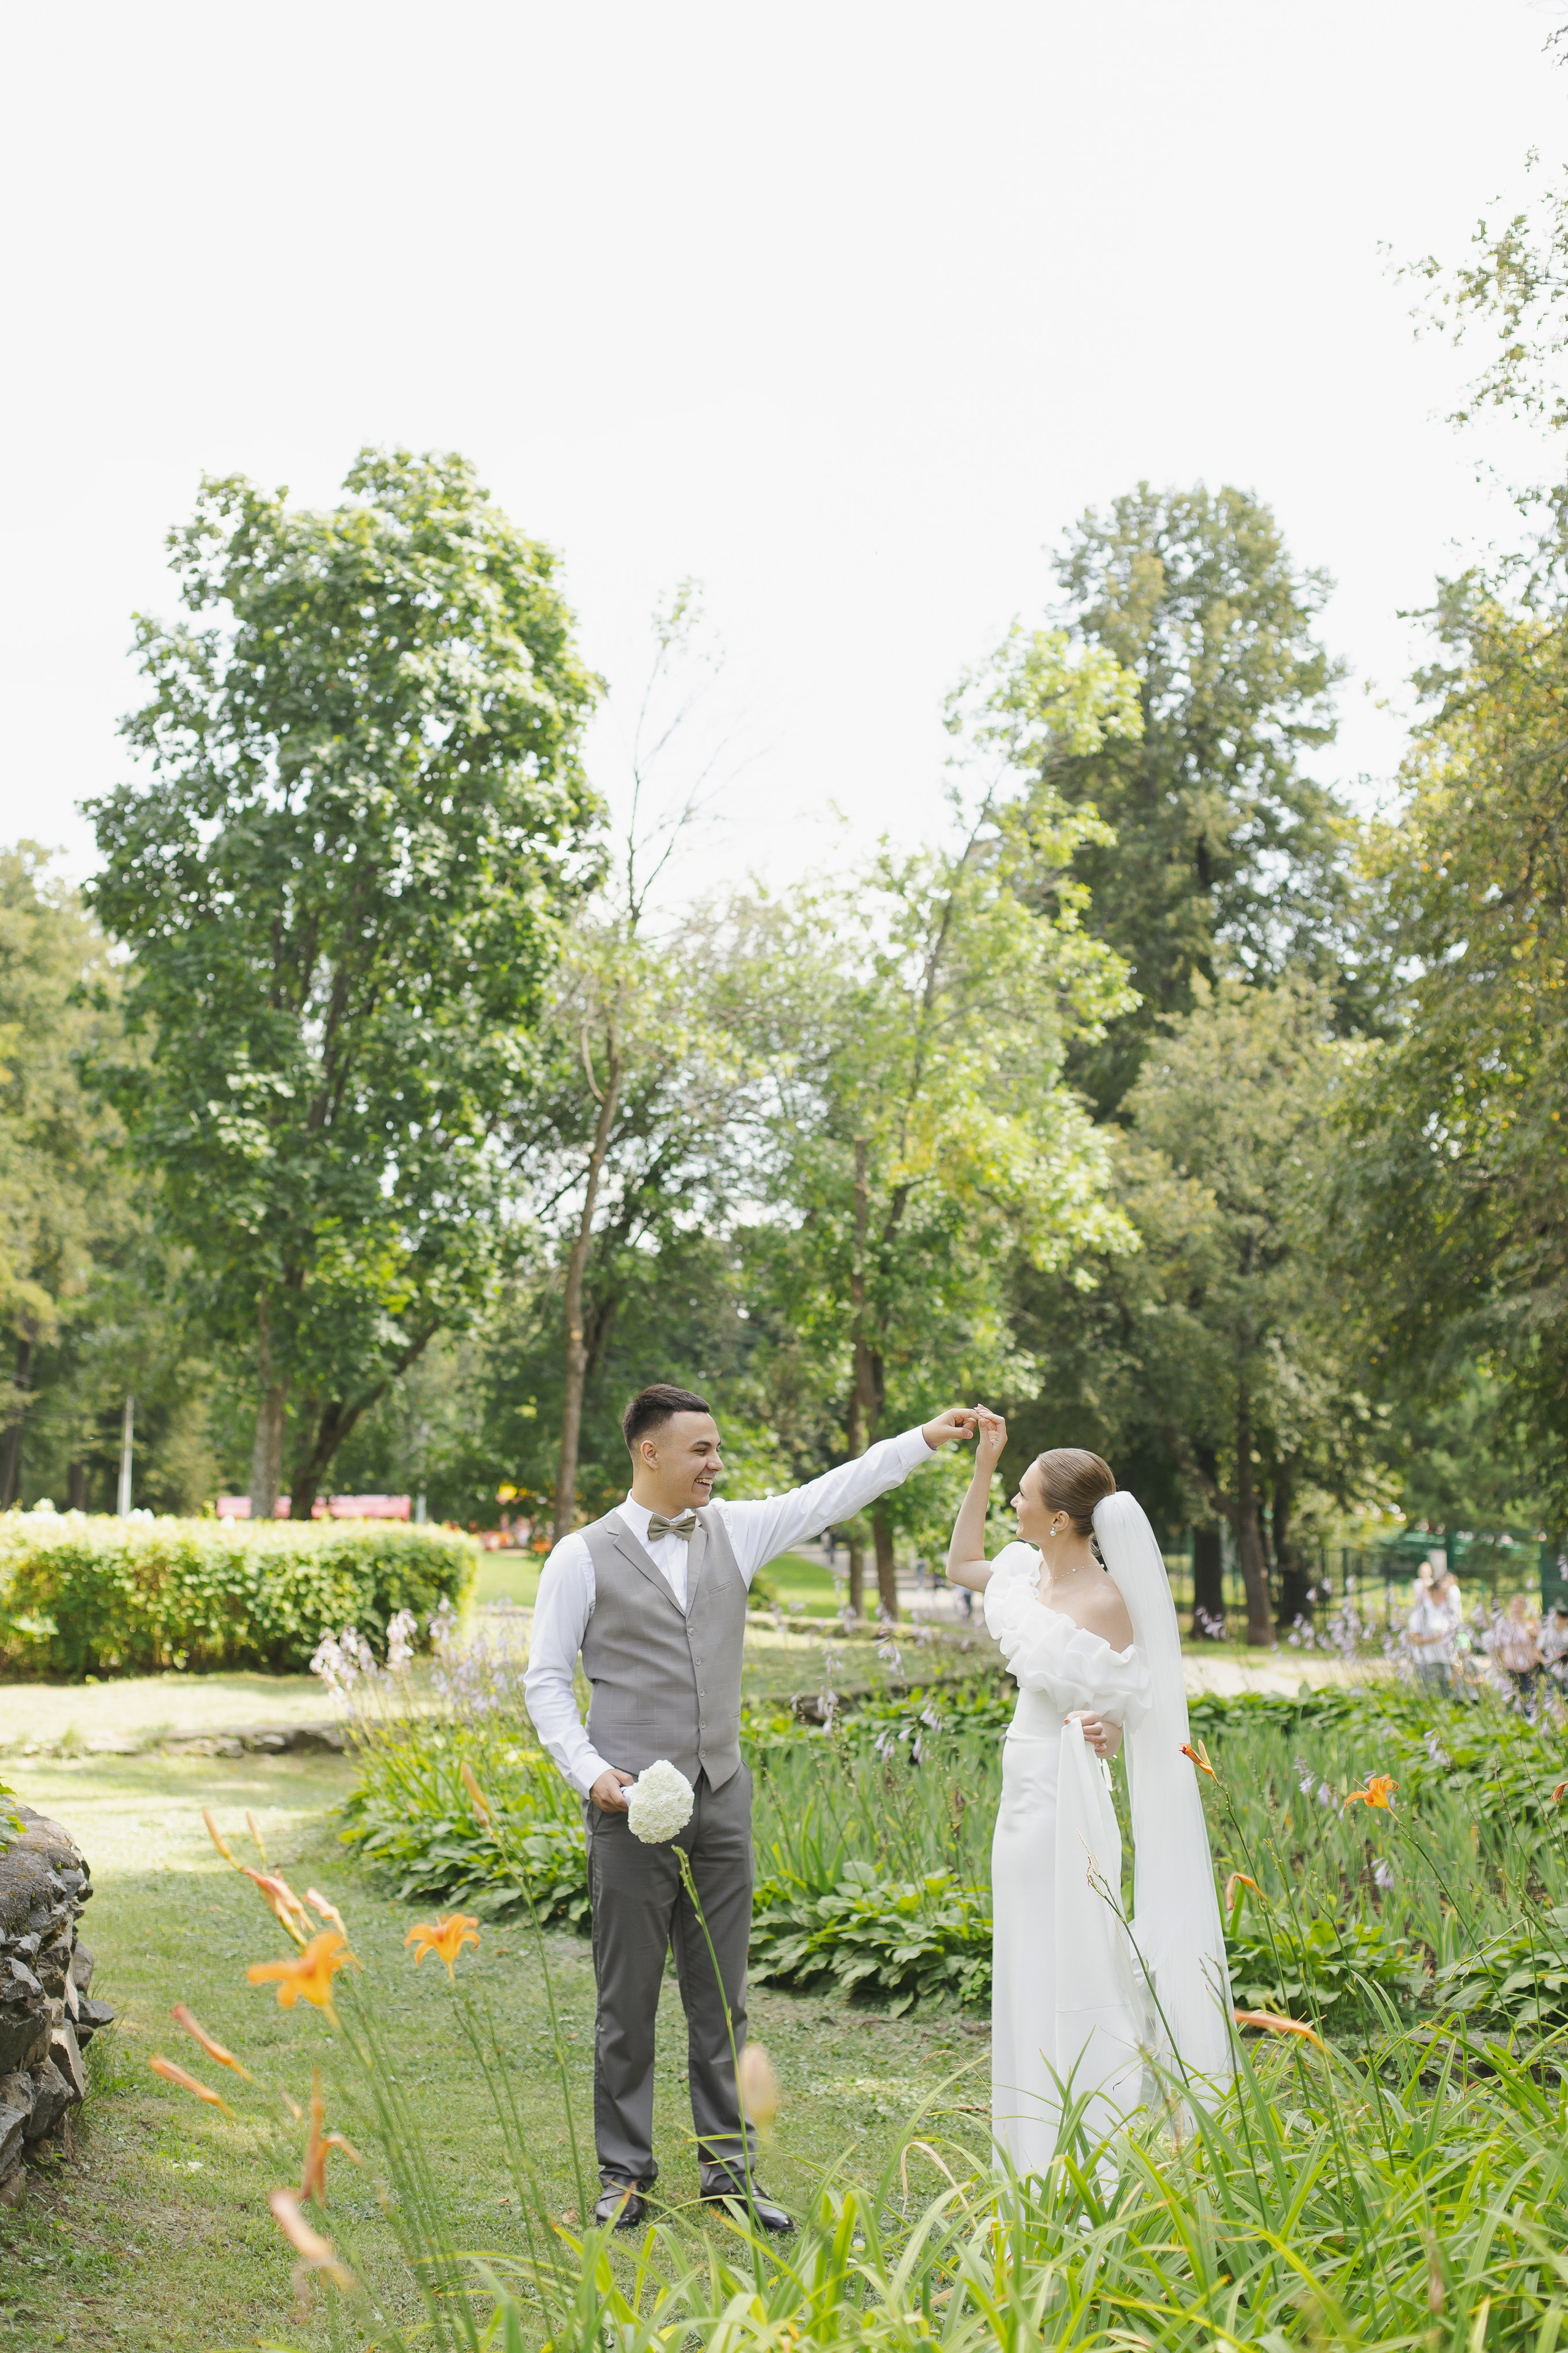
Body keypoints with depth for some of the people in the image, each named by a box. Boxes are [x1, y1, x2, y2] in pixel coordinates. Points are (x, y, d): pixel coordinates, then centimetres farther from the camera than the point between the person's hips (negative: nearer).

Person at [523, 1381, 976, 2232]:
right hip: (631, 1808, -4)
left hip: (721, 1800, 4)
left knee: (721, 2000, 10)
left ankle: (727, 2169, 19)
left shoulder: (732, 1531, 9)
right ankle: (624, 2174, 17)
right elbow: (545, 1680, 0)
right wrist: (590, 1771, -12)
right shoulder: (583, 1557, -2)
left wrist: (923, 1439, 1)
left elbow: (826, 1497, 7)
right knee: (628, 2002, 4)